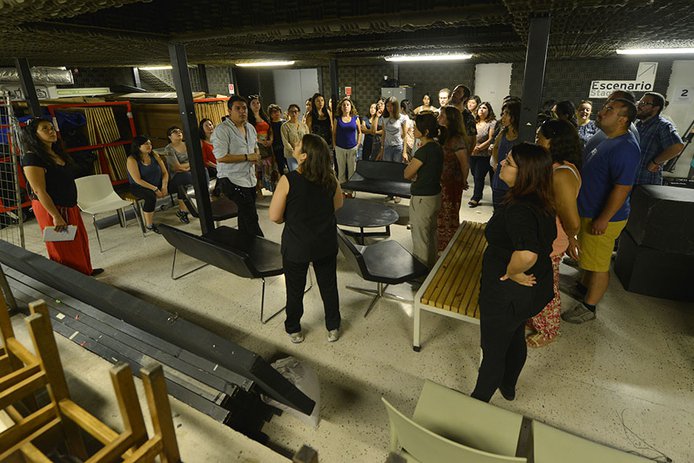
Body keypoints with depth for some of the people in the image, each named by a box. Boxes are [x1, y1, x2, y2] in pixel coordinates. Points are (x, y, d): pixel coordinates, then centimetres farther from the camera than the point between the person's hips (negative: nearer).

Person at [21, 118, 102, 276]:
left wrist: (72, 205, 18)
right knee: (63, 247, 5)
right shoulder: (32, 158, -18)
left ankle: (85, 271, 32)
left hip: (69, 206, 8)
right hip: (50, 208, -8)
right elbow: (39, 191, -22)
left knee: (80, 240, 16)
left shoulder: (56, 153, 8)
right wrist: (56, 216, -24)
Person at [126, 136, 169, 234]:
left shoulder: (154, 155, 2)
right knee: (151, 197, -38)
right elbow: (138, 180, -19)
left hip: (157, 184, 5)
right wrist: (155, 189, -25)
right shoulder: (132, 159, -13)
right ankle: (149, 225, -23)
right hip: (139, 187, -5)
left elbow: (165, 172, 1)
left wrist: (164, 186, -16)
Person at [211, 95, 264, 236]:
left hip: (250, 179, 8)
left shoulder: (250, 127, 13)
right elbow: (221, 157, -21)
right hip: (232, 180, -8)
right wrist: (247, 157, -18)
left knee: (245, 216, 16)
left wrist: (257, 154, 5)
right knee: (251, 217, -12)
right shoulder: (222, 130, -13)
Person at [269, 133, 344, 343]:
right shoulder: (329, 178, -11)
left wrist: (292, 218, 3)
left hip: (296, 247, -3)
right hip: (326, 245, 3)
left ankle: (294, 330, 39)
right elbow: (338, 204, 6)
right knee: (329, 286, 21)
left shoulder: (288, 180, -23)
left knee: (295, 289, 19)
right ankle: (333, 328, 37)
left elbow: (275, 216, -17)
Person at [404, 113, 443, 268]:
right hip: (435, 195, 10)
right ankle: (431, 267, 39)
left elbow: (407, 174, -14)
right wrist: (416, 175, -1)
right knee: (431, 234, 23)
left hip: (422, 199, -10)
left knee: (420, 239, 4)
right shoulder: (437, 147, 4)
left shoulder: (424, 151, -23)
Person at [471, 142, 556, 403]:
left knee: (493, 350, 12)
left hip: (507, 292, -9)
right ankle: (508, 387, 54)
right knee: (516, 338, 29)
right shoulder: (541, 203, -3)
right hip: (534, 289, 9)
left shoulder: (518, 210, -32)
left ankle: (479, 401, 35)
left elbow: (526, 254, -48)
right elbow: (544, 240, 12)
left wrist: (512, 273, -28)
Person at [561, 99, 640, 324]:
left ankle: (589, 307, 16)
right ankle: (584, 286, 44)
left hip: (603, 218, -10)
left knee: (598, 263, 3)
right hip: (589, 211, 10)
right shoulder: (609, 141, 9)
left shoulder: (625, 148, -24)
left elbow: (622, 188, -27)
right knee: (588, 256, 25)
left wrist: (603, 220, -25)